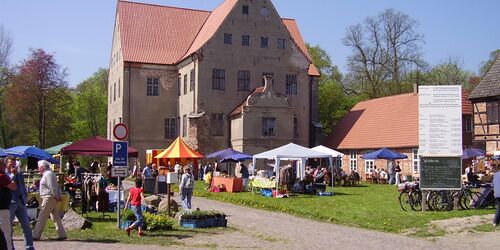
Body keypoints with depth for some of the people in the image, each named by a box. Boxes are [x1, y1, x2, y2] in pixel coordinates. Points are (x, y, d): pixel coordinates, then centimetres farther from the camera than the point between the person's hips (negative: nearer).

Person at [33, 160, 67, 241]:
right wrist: (58, 196, 14)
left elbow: (52, 187, -20)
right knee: (56, 217, 9)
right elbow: (56, 187, 20)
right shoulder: (49, 173, 19)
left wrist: (56, 197, -16)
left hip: (48, 198, -10)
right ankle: (62, 235, 10)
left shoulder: (47, 174, -13)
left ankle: (36, 236, 1)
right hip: (53, 198, 10)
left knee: (41, 217, -4)